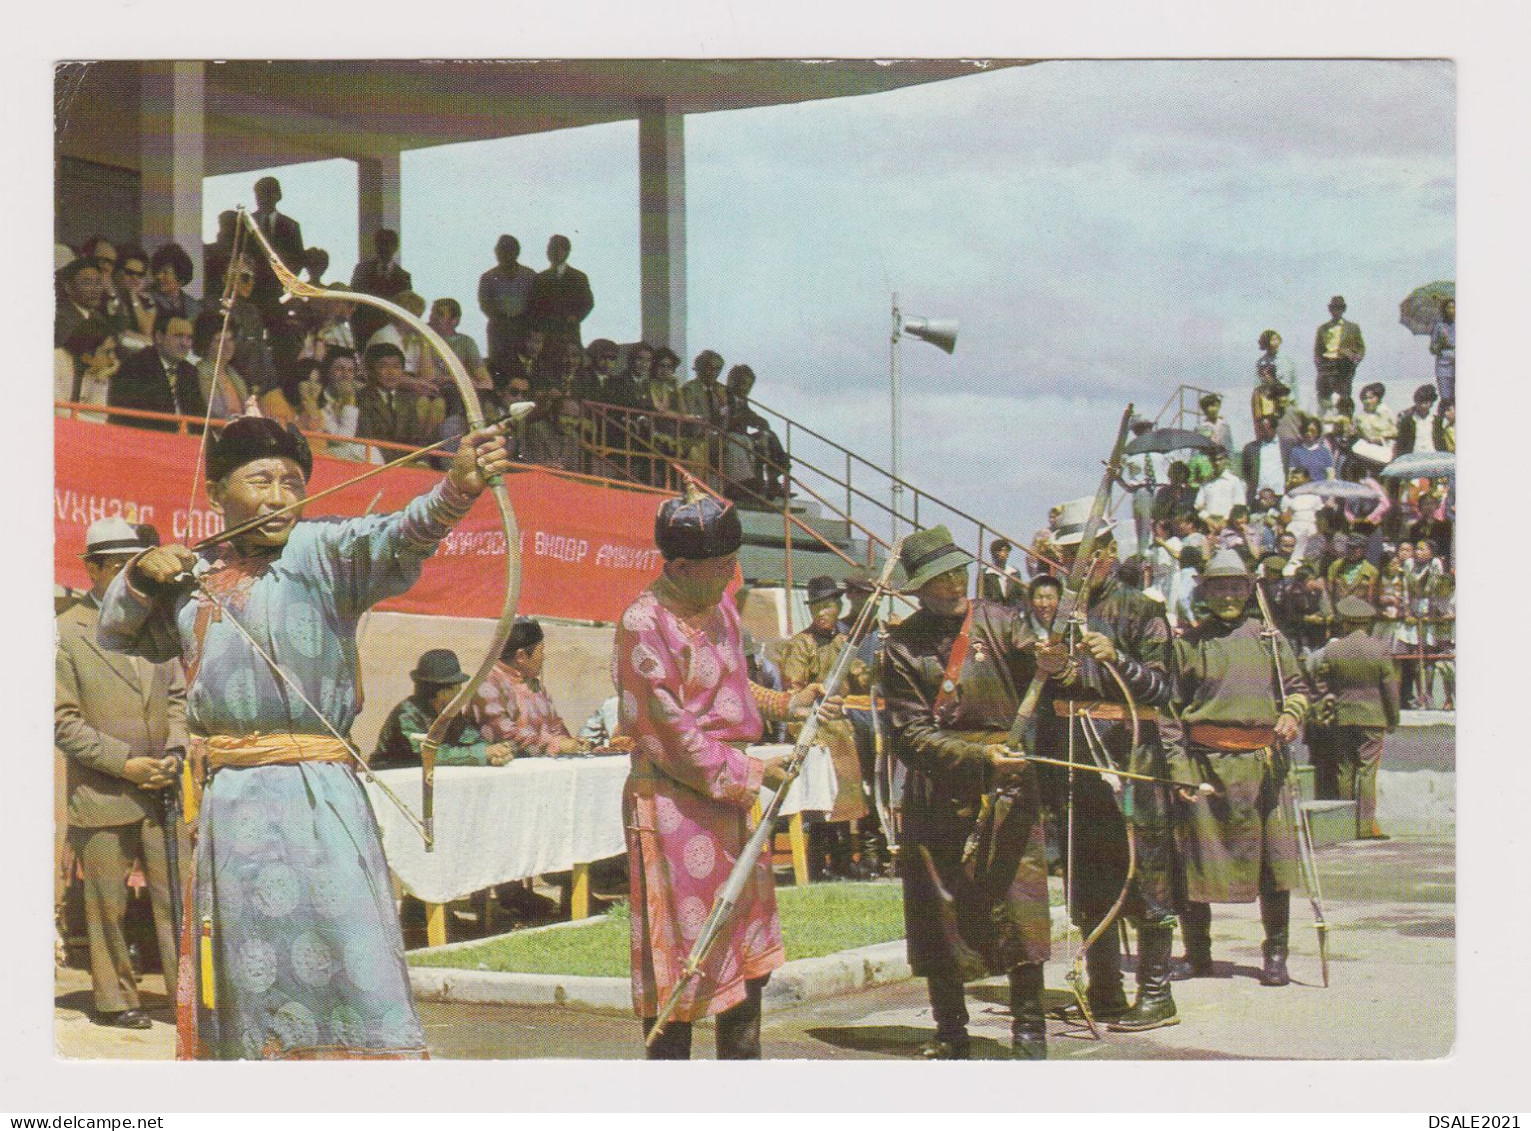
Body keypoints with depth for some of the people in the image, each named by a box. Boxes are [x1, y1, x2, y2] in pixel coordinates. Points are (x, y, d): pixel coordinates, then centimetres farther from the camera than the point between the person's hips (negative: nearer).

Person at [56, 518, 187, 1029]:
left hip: (163, 790, 4)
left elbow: (178, 694, 18)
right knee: (106, 905, 5)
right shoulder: (66, 633, -4)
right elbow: (63, 722, -7)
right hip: (101, 793, -4)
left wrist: (176, 749, -1)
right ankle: (114, 999, 18)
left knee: (177, 897, 2)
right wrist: (124, 763, -14)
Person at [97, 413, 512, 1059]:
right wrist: (141, 575, 10)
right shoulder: (193, 578, 14)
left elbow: (398, 538, -22)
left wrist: (455, 489, -41)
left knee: (348, 947, -13)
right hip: (230, 798, 4)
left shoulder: (322, 552, -1)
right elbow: (116, 633, 30)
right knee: (251, 968, 10)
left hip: (319, 791, -4)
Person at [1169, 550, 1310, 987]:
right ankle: (1197, 954, 14)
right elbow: (1171, 708, 7)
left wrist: (1292, 714, -7)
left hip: (1262, 759, 1)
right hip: (1205, 761, -1)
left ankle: (1275, 955, 9)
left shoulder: (1269, 637, 13)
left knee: (1271, 856, -2)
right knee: (1195, 859, 1)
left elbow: (1296, 686, 17)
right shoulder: (1189, 642, 8)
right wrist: (1180, 769, -3)